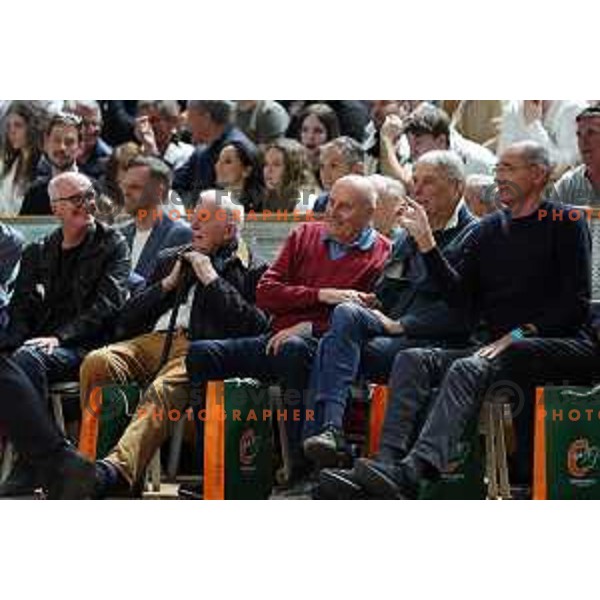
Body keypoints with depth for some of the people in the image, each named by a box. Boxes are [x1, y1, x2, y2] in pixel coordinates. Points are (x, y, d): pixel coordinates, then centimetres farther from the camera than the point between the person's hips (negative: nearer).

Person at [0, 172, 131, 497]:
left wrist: (60, 337, -16)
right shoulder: (38, 253, 21)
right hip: (38, 344, 5)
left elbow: (107, 305, -5)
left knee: (28, 358, -34)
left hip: (84, 348, -5)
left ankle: (29, 467, -32)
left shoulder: (113, 246, 7)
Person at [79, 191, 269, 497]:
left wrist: (212, 280, 1)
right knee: (96, 363, -27)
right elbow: (129, 319, 24)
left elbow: (252, 326, -3)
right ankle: (92, 455, -26)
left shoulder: (252, 270, 16)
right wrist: (168, 284, 11)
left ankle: (119, 468, -57)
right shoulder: (171, 259, 31)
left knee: (161, 391, -37)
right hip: (152, 340, 5)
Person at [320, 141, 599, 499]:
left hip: (560, 345, -7)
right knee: (413, 361, -15)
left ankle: (413, 472, -52)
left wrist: (518, 336, -16)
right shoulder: (488, 231, 21)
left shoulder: (566, 224, 3)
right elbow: (462, 297, 12)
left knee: (469, 370, -33)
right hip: (498, 346, 7)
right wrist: (427, 245, 3)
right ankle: (388, 463, -35)